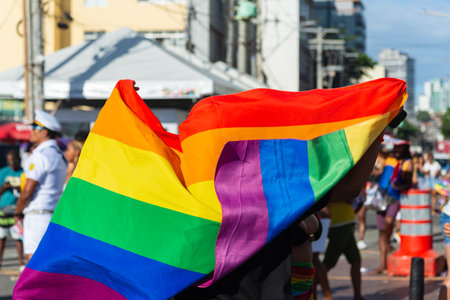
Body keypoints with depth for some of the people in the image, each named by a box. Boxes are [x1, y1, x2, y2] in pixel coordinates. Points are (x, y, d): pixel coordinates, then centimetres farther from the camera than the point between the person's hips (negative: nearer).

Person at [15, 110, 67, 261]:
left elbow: (27, 192, -15)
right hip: (54, 213, 9)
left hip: (38, 214, -9)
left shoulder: (40, 156, -13)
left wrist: (18, 213, -2)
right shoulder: (59, 155, 15)